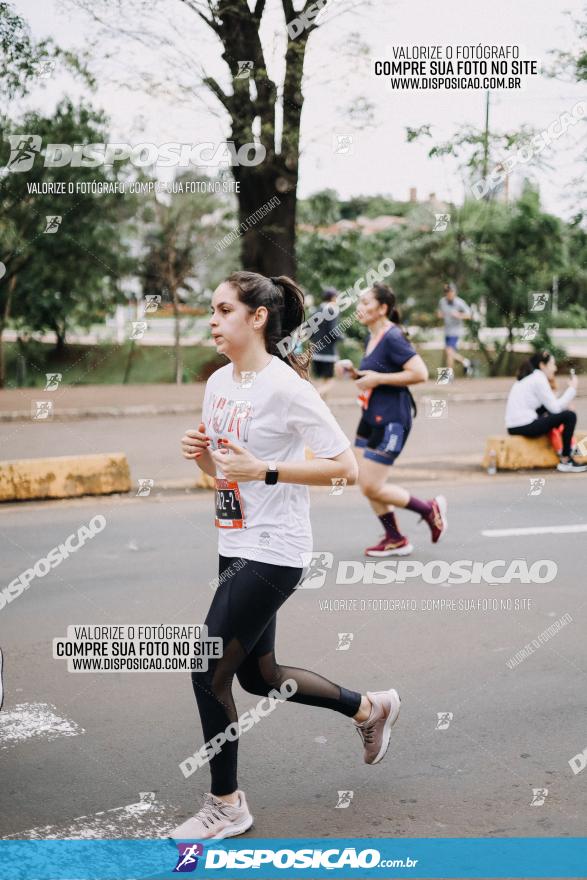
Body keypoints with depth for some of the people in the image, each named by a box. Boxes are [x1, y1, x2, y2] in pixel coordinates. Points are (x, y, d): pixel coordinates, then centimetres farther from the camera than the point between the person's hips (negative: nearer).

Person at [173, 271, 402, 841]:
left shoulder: (285, 386, -17)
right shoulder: (218, 382, 8)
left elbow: (345, 468, -17)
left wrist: (263, 470, -23)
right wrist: (199, 451, -2)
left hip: (272, 553, -9)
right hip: (236, 547, 9)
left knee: (209, 673, -6)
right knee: (259, 676, 18)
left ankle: (226, 804, 12)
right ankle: (370, 708, 40)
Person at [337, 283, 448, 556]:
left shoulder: (393, 338, -17)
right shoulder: (372, 337, 11)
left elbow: (420, 373, -25)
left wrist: (378, 379, -22)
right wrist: (352, 369, 7)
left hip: (391, 421, -10)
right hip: (371, 418, 10)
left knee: (372, 487, -7)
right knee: (366, 484, 10)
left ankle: (431, 510, 11)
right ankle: (395, 540, 22)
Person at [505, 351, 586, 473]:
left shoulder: (528, 378, 20)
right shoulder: (539, 379, -8)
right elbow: (555, 408, -10)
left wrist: (564, 406, 4)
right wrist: (572, 389, -1)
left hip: (514, 427, 10)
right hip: (524, 426, -10)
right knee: (570, 416, -8)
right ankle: (566, 461, -2)